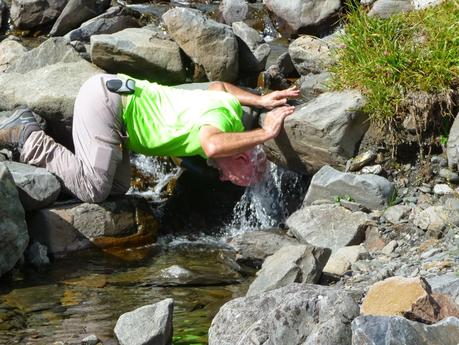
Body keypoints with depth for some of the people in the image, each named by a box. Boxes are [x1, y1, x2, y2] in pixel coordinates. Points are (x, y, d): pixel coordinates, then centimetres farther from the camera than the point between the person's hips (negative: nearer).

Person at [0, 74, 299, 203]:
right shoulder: (221, 118, -19)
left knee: (118, 187, 7)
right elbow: (213, 147, -43)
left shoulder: (229, 102, 9)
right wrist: (265, 133, -33)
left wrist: (262, 101, 26)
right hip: (104, 99, -10)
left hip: (112, 93, 10)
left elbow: (217, 85, 33)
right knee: (93, 190, -15)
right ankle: (29, 139, 0)